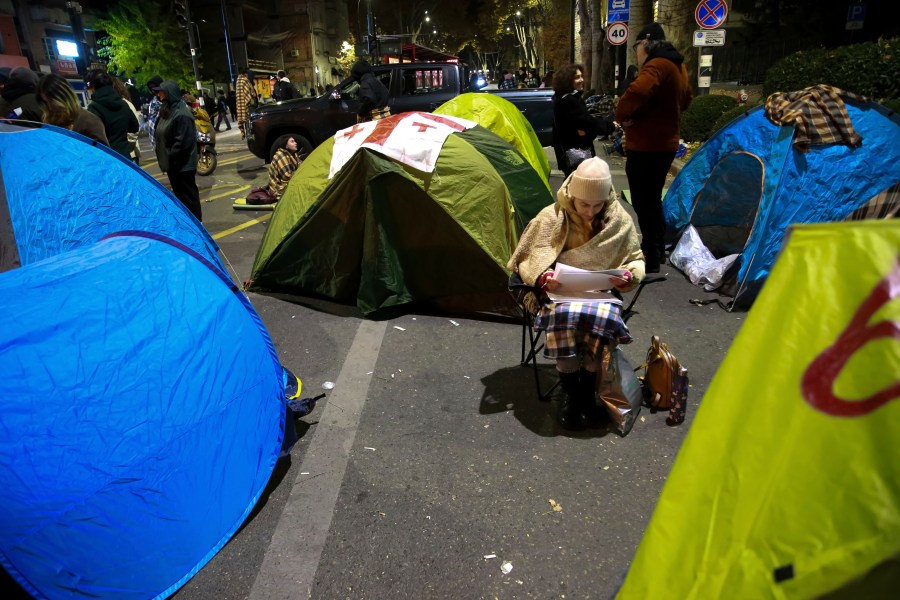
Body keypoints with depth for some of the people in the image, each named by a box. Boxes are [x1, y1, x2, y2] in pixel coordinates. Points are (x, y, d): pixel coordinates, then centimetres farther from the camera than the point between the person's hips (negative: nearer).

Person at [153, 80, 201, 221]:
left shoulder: (181, 114, -20)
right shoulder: (167, 110, 10)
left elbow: (183, 141, -25)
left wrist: (170, 158, -18)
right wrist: (164, 159, 12)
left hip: (182, 164, -9)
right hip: (172, 163, 9)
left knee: (187, 193, 0)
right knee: (178, 192, 17)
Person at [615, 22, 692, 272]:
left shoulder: (656, 65, -17)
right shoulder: (678, 66, 14)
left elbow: (637, 92, -36)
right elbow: (685, 99, 28)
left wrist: (622, 114, -18)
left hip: (646, 147, -10)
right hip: (665, 144, 10)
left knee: (643, 202, -3)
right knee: (652, 198, 20)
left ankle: (650, 258, 3)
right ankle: (658, 249, 31)